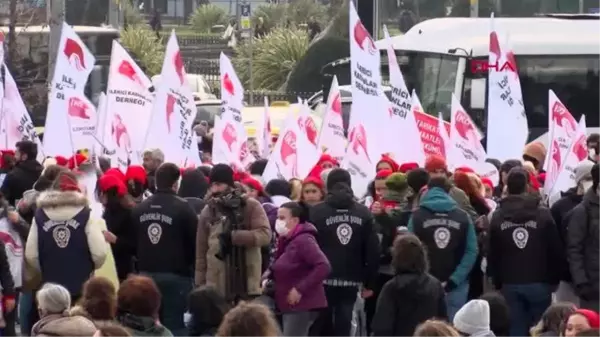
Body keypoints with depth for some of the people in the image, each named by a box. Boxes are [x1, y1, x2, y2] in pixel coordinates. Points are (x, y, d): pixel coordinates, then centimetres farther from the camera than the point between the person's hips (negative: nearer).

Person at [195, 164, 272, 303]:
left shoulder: (251, 206, 0)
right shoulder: (208, 212, 8)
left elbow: (265, 234, -14)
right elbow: (201, 251, 11)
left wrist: (233, 237, -22)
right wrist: (200, 284, 8)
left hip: (247, 284, -2)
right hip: (216, 286, 2)